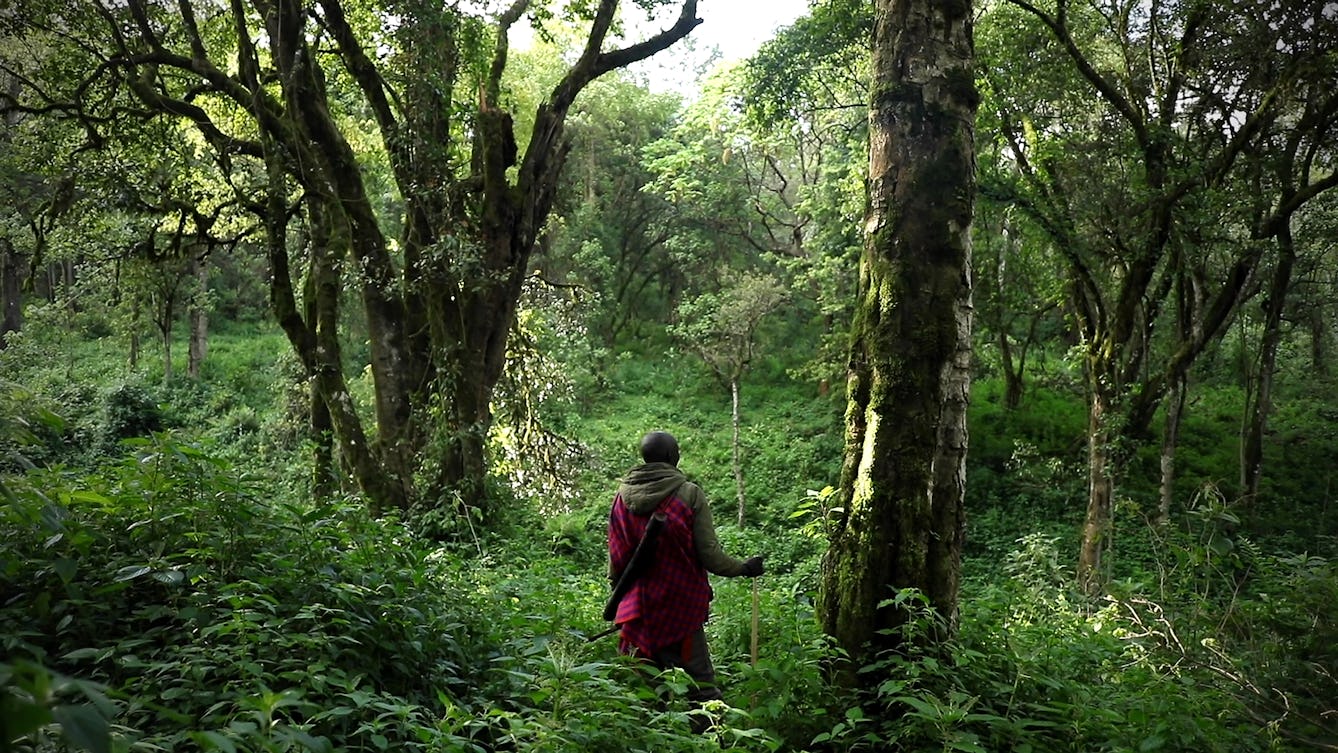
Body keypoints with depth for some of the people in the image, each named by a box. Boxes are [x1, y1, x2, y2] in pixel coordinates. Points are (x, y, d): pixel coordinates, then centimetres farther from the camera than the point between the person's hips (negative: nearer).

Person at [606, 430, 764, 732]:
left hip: (636, 610, 4)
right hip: (680, 607, -4)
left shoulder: (622, 496, 4)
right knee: (699, 683, 3)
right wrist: (744, 568, 8)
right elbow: (709, 555, -9)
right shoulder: (689, 494, -9)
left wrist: (617, 598, 23)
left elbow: (615, 558, 10)